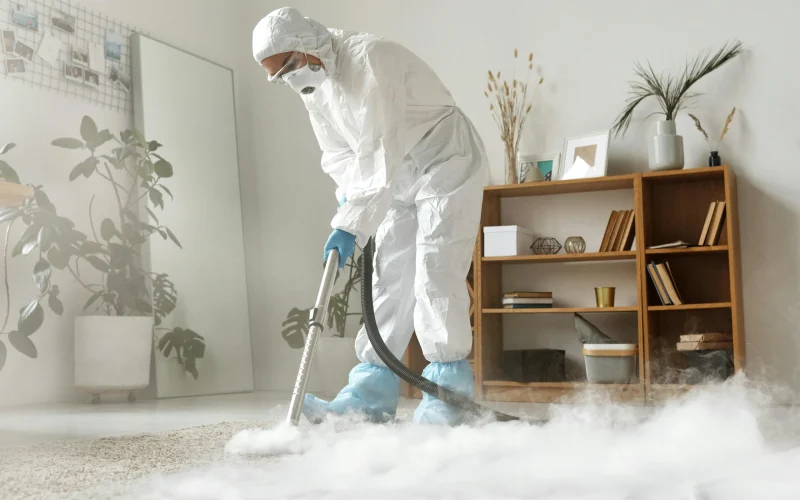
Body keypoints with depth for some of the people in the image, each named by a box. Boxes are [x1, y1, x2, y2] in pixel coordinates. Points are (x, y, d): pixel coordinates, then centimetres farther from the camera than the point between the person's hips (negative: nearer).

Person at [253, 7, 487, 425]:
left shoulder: (370, 57, -26)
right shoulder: (312, 85, 2)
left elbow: (379, 151, -32)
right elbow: (337, 153, 10)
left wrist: (351, 224, -34)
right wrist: (350, 191, -8)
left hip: (447, 165, -8)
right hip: (400, 182, 8)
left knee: (434, 274, -16)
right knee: (389, 279, 3)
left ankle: (447, 393, -11)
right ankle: (370, 394, 3)